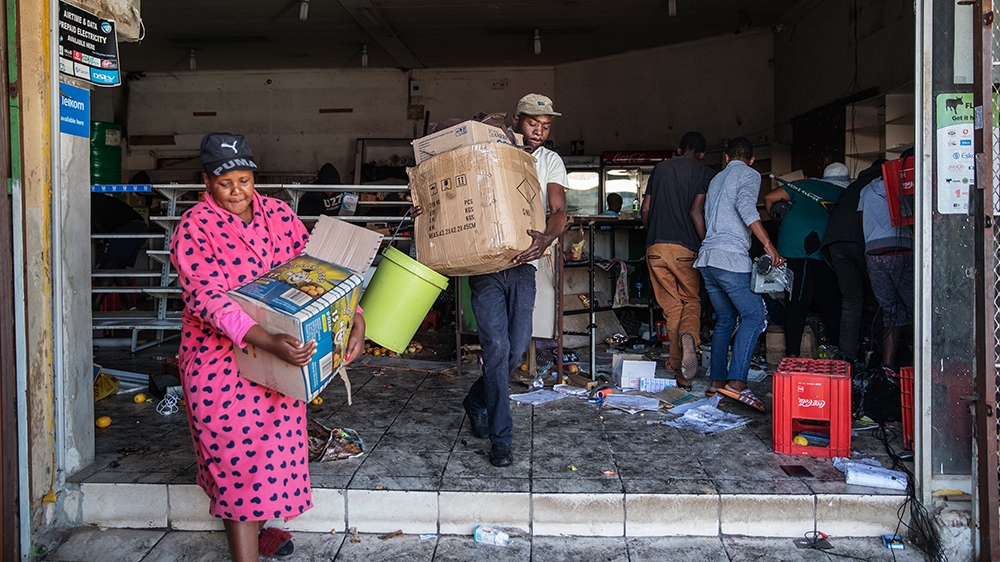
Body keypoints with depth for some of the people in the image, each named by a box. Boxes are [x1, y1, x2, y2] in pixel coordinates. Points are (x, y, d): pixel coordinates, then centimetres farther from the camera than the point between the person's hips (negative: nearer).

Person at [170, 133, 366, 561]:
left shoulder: (279, 214, 1)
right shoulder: (194, 228, -13)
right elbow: (207, 298, -24)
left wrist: (354, 317, -14)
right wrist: (267, 341, -37)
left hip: (281, 352, 5)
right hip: (221, 356, -5)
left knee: (276, 442, 16)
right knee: (237, 452, -1)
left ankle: (256, 525, 41)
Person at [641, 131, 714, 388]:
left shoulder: (660, 168, 16)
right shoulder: (704, 172, 3)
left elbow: (645, 209, 14)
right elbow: (696, 211, -10)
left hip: (655, 248, 3)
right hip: (684, 248, -3)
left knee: (671, 306, 9)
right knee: (691, 300, 11)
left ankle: (680, 371, 8)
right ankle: (689, 336, -23)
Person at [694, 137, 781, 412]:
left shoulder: (716, 179, 25)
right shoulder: (749, 175, 3)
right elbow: (746, 206, -16)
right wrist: (768, 244, -19)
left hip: (707, 256, 8)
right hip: (730, 257, -8)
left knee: (726, 319, 16)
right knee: (754, 314, -9)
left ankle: (717, 381, 12)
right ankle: (736, 381, -22)